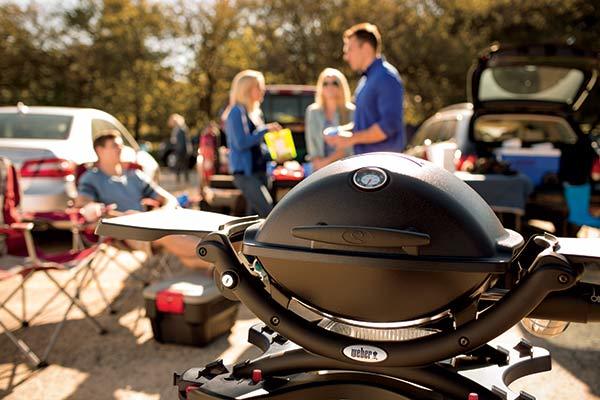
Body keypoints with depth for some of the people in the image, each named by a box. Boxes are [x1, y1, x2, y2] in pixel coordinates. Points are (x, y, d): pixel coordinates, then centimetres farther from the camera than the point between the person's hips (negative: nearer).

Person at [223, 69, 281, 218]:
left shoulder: (255, 112, 18)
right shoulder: (237, 111, -9)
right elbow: (241, 143, -19)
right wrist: (266, 129, -14)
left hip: (258, 171, 9)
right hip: (244, 172, -9)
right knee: (269, 213, -20)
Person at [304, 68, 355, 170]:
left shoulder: (351, 112, 0)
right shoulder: (312, 111, 10)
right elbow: (311, 141, 8)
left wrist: (328, 160, -12)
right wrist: (317, 160, -6)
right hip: (320, 168, 2)